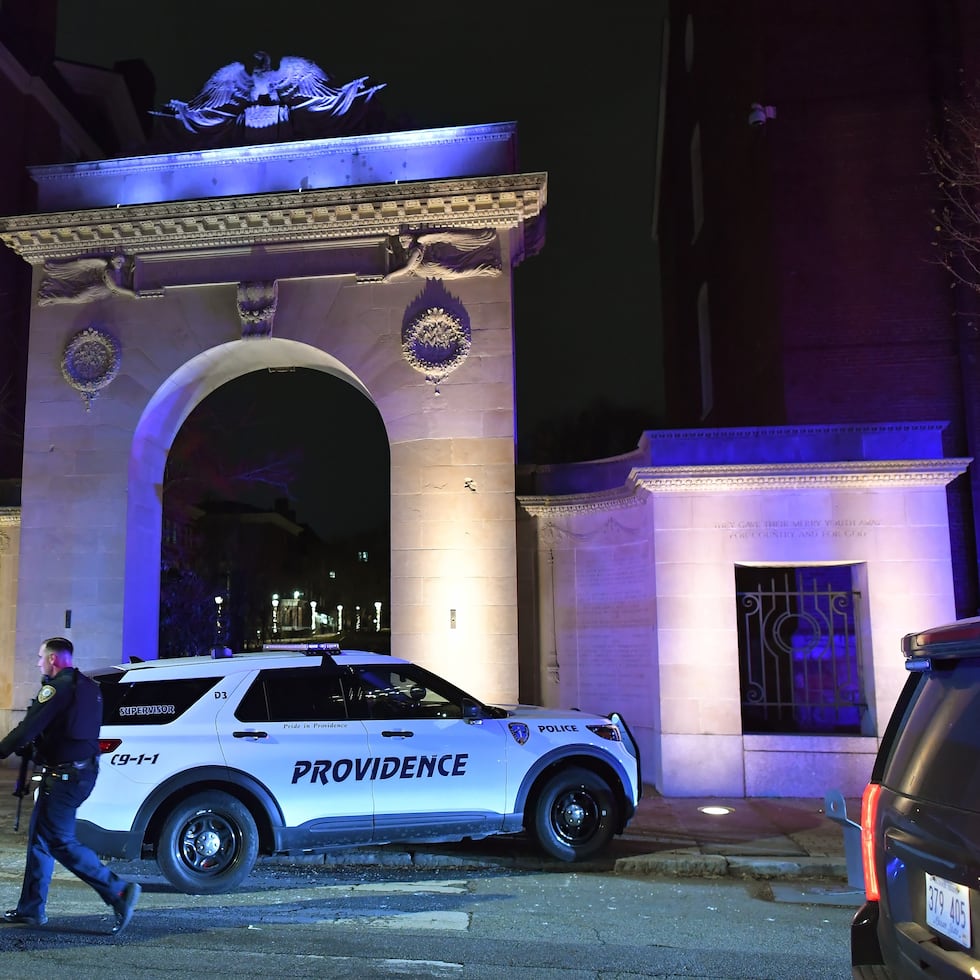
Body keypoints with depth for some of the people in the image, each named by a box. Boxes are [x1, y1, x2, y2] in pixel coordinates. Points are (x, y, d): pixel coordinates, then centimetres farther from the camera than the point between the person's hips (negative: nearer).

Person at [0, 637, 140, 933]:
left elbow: (28, 728, -19)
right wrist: (27, 747, 22)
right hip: (84, 771, 10)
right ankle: (31, 909, 23)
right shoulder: (89, 688, 15)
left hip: (64, 776, -10)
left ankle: (118, 891, -10)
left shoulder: (57, 687, -15)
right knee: (39, 837, 17)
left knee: (61, 842, -7)